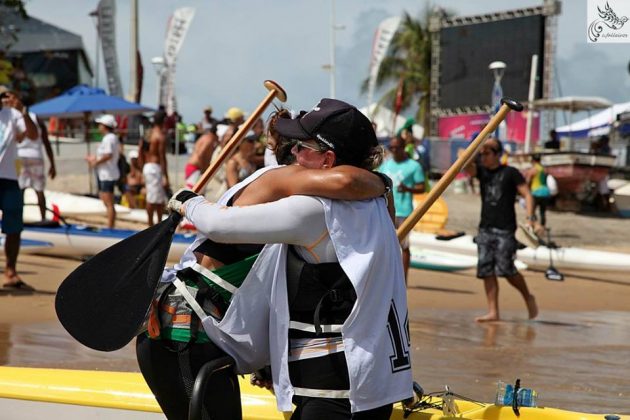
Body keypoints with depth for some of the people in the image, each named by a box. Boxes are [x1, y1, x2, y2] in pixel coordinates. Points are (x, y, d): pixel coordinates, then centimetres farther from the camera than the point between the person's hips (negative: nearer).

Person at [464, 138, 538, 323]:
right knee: (486, 271, -1)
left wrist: (530, 216, -17)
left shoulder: (510, 173, -1)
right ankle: (493, 312, 2)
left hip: (505, 230, -5)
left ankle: (528, 297, 10)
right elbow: (467, 166, -7)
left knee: (505, 269, -13)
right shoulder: (481, 171, 12)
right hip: (485, 229, 5)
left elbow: (527, 194, -4)